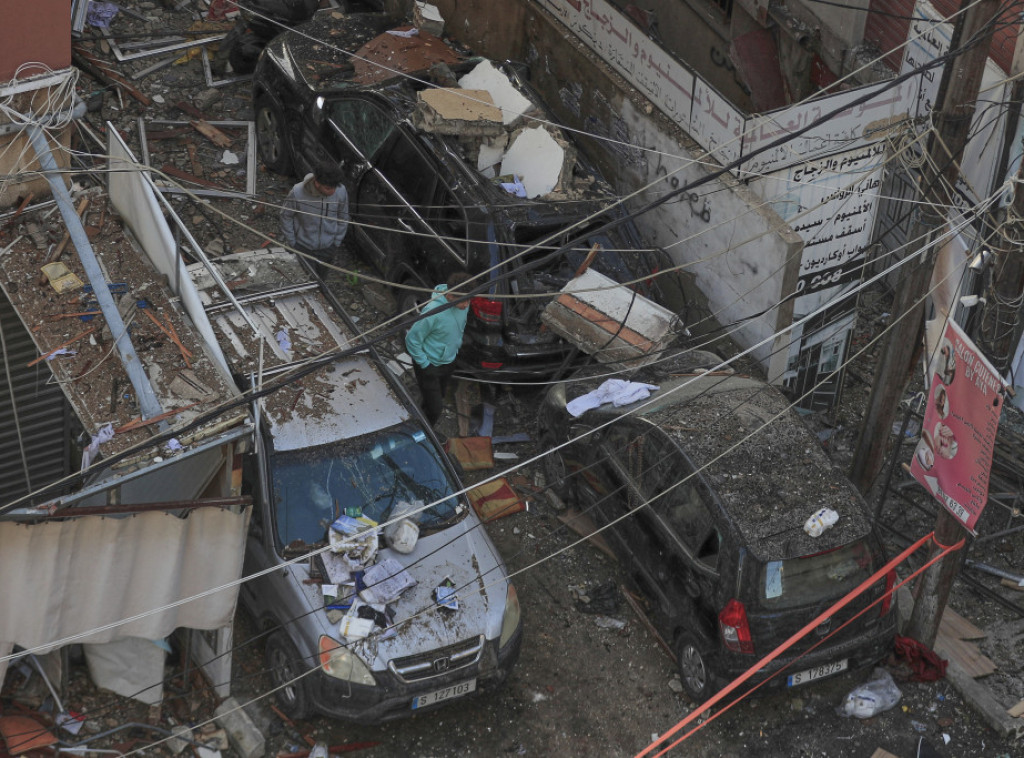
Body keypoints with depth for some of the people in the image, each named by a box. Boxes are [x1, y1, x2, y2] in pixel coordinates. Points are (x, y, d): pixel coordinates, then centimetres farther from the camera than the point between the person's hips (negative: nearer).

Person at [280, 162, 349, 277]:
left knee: (321, 276, 22)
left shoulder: (341, 191, -24)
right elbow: (286, 216, -12)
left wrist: (337, 243, 2)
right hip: (302, 245, -2)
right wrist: (291, 242, -4)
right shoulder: (297, 193, -31)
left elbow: (343, 219, -6)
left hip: (327, 247, 2)